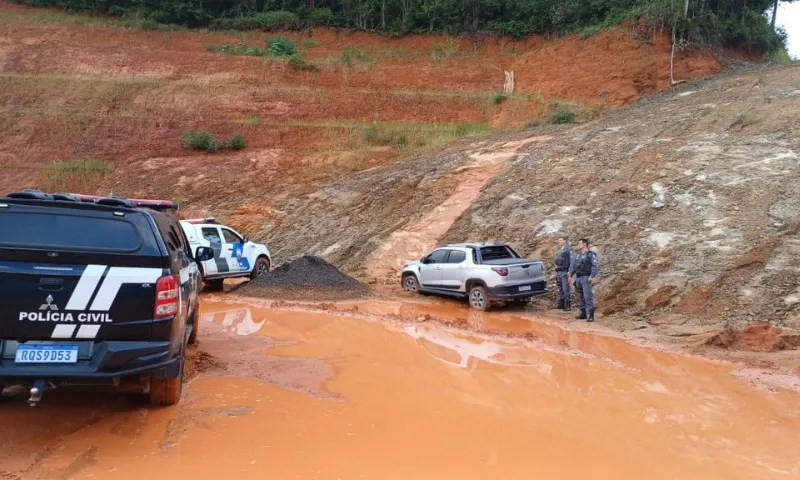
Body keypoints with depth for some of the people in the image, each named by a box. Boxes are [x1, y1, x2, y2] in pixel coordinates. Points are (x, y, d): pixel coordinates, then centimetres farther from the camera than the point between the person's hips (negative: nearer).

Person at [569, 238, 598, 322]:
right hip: (578, 278, 8)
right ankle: (583, 313, 17)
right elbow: (574, 266, 23)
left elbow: (594, 266, -13)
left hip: (586, 278, -8)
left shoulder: (591, 254, -4)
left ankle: (591, 316, -13)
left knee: (588, 297, -13)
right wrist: (570, 275, 17)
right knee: (581, 297, 10)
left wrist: (592, 276, -24)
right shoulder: (579, 256, 18)